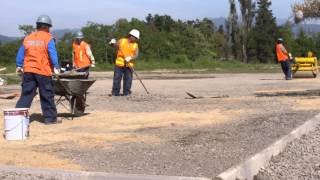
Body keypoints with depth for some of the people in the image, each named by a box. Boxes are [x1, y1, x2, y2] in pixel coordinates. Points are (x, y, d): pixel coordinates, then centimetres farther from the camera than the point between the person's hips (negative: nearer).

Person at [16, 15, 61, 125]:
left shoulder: (27, 38, 11)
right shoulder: (48, 38, -3)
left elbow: (20, 53, 14)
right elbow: (52, 54, -11)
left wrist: (19, 66, 22)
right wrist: (56, 67, -9)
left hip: (28, 71, 4)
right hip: (43, 71, -4)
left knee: (26, 94, 7)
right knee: (47, 96, 6)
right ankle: (50, 118, 12)